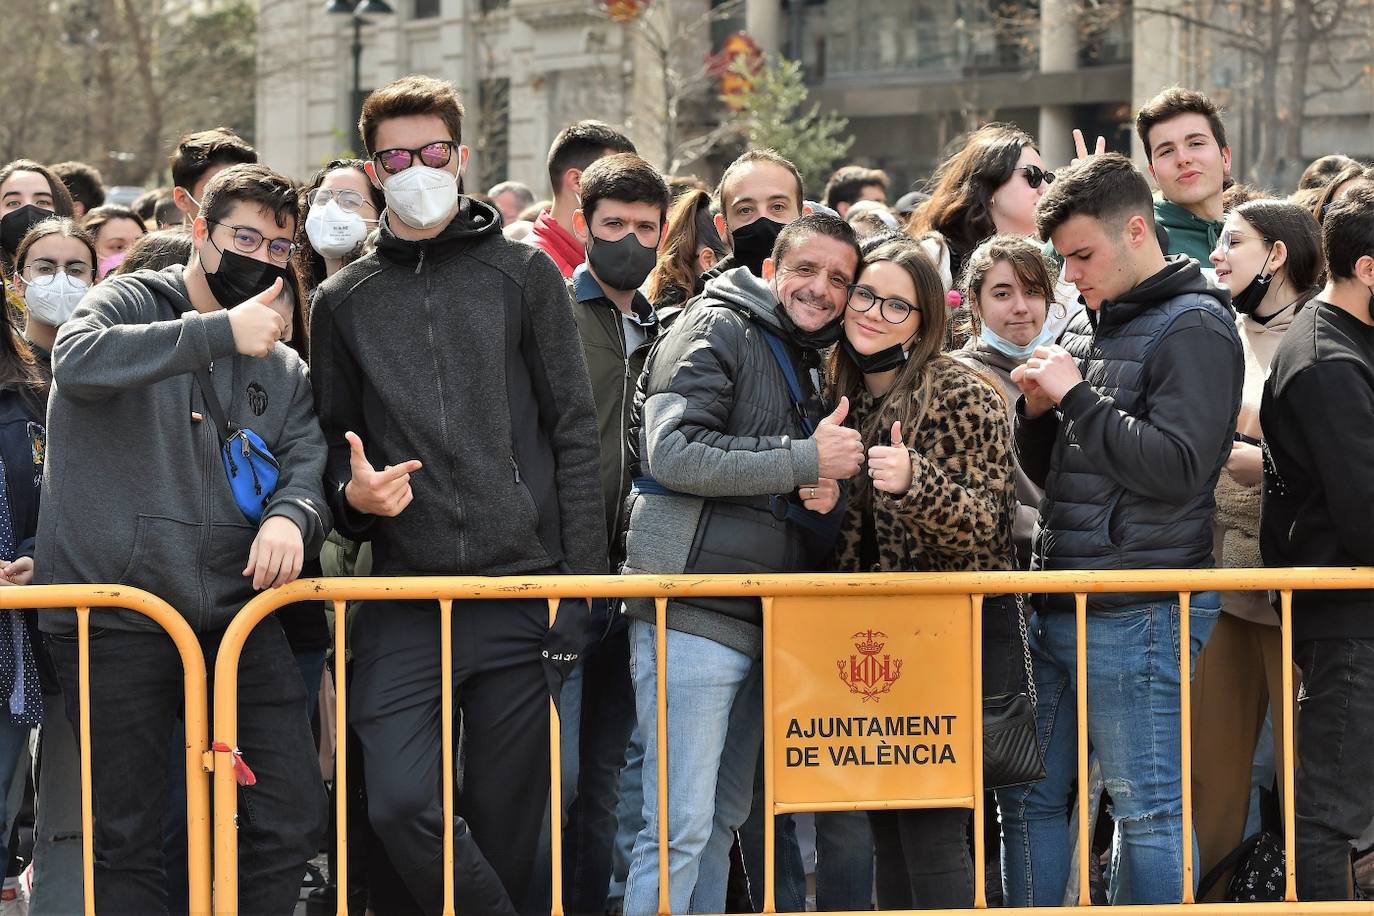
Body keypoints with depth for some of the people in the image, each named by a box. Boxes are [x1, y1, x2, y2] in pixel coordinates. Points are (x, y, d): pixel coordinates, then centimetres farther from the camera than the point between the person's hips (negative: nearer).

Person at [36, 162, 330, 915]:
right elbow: (79, 359, -20)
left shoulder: (283, 369, 19)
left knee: (293, 817, -1)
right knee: (127, 840, 0)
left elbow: (309, 460, 5)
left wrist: (291, 514, -19)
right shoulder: (128, 302, 2)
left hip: (236, 613, 5)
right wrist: (222, 332, -24)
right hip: (115, 618, -5)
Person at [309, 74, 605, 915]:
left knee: (509, 823, 1)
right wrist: (352, 496, -6)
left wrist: (583, 584, -5)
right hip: (405, 596, 2)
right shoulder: (344, 302, 13)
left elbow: (576, 433, 4)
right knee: (402, 803, -15)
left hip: (523, 591, -1)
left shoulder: (523, 274, 7)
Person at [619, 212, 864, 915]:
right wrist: (806, 461, -16)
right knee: (682, 824, -12)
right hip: (694, 612, -9)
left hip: (761, 620, 9)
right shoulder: (715, 329, -6)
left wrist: (826, 492, 4)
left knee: (724, 817, 13)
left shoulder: (806, 362, 21)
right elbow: (676, 454, -18)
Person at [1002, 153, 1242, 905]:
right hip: (1056, 605, 9)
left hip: (1138, 613, -9)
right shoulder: (1088, 326, 17)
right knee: (1029, 797, 11)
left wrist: (1076, 397, -15)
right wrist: (1039, 411, 2)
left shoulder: (1194, 328, -9)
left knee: (1147, 807, -4)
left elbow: (1177, 465, -20)